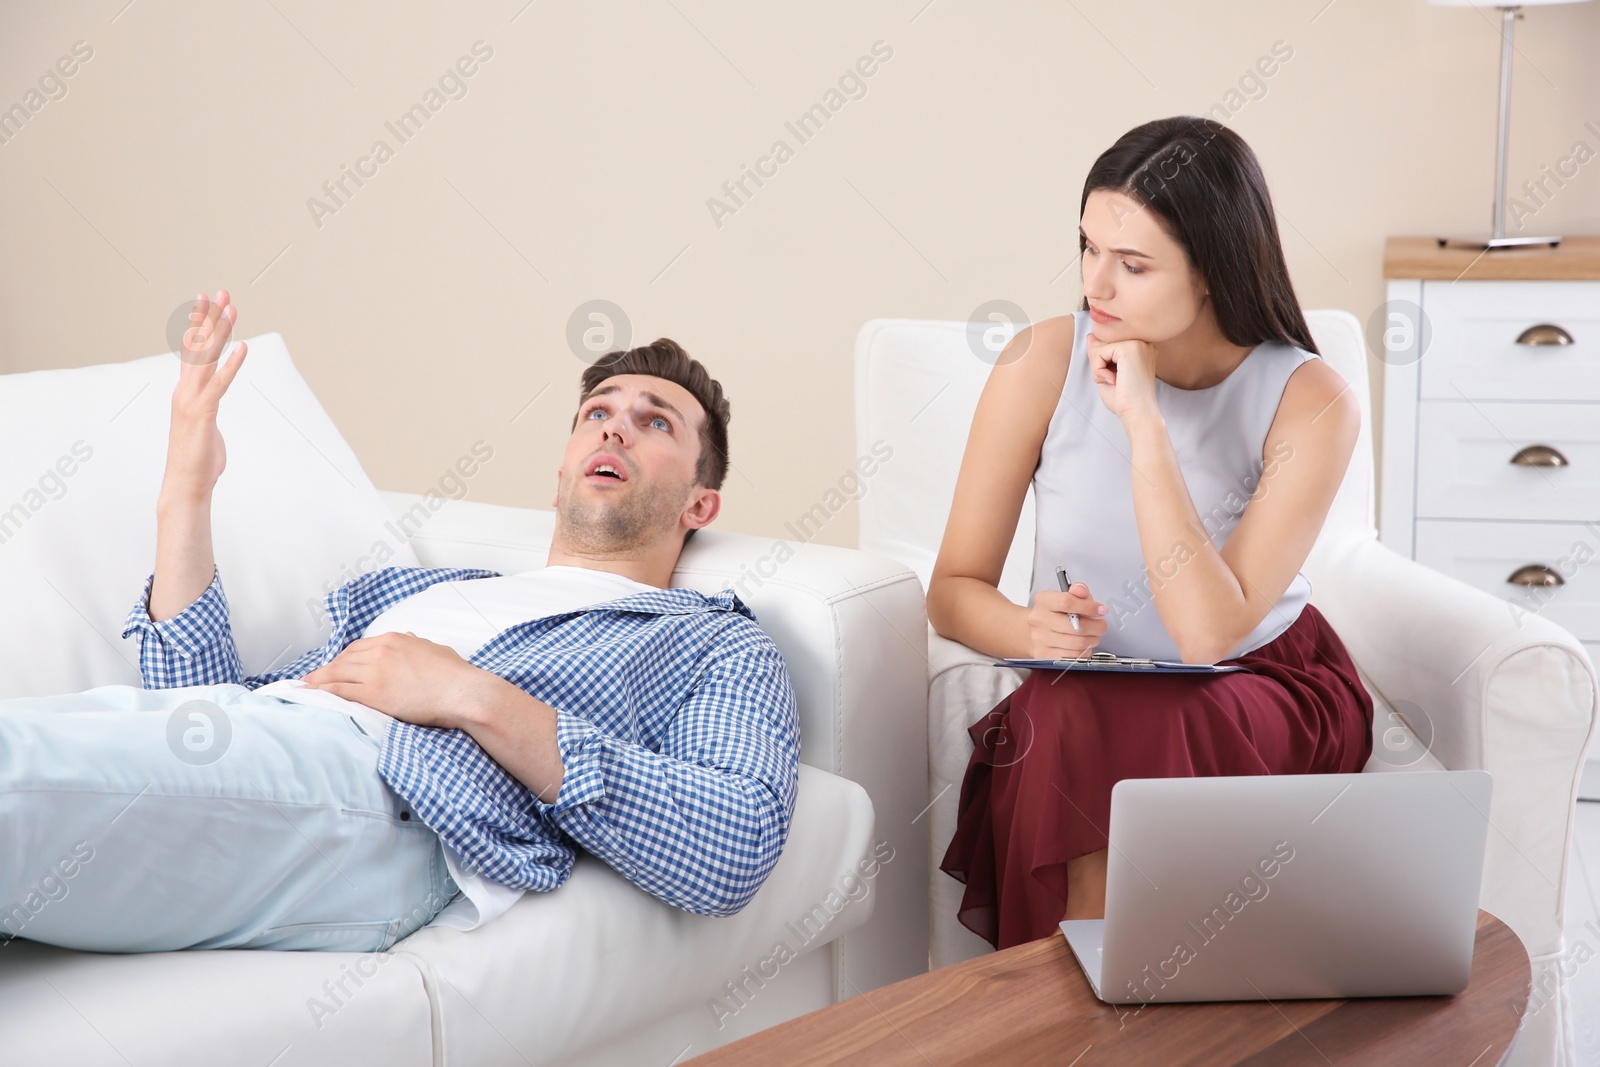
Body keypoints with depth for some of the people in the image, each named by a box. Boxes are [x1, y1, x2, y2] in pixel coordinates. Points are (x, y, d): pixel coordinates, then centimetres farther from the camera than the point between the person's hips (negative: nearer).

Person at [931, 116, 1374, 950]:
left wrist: (1144, 424, -27)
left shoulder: (1310, 402, -15)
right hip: (1082, 694, 2)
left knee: (1118, 745, -33)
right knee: (1066, 728, -32)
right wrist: (1031, 630, -27)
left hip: (1267, 696, -2)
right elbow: (951, 591, -4)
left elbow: (1211, 632, -25)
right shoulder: (1044, 363, -10)